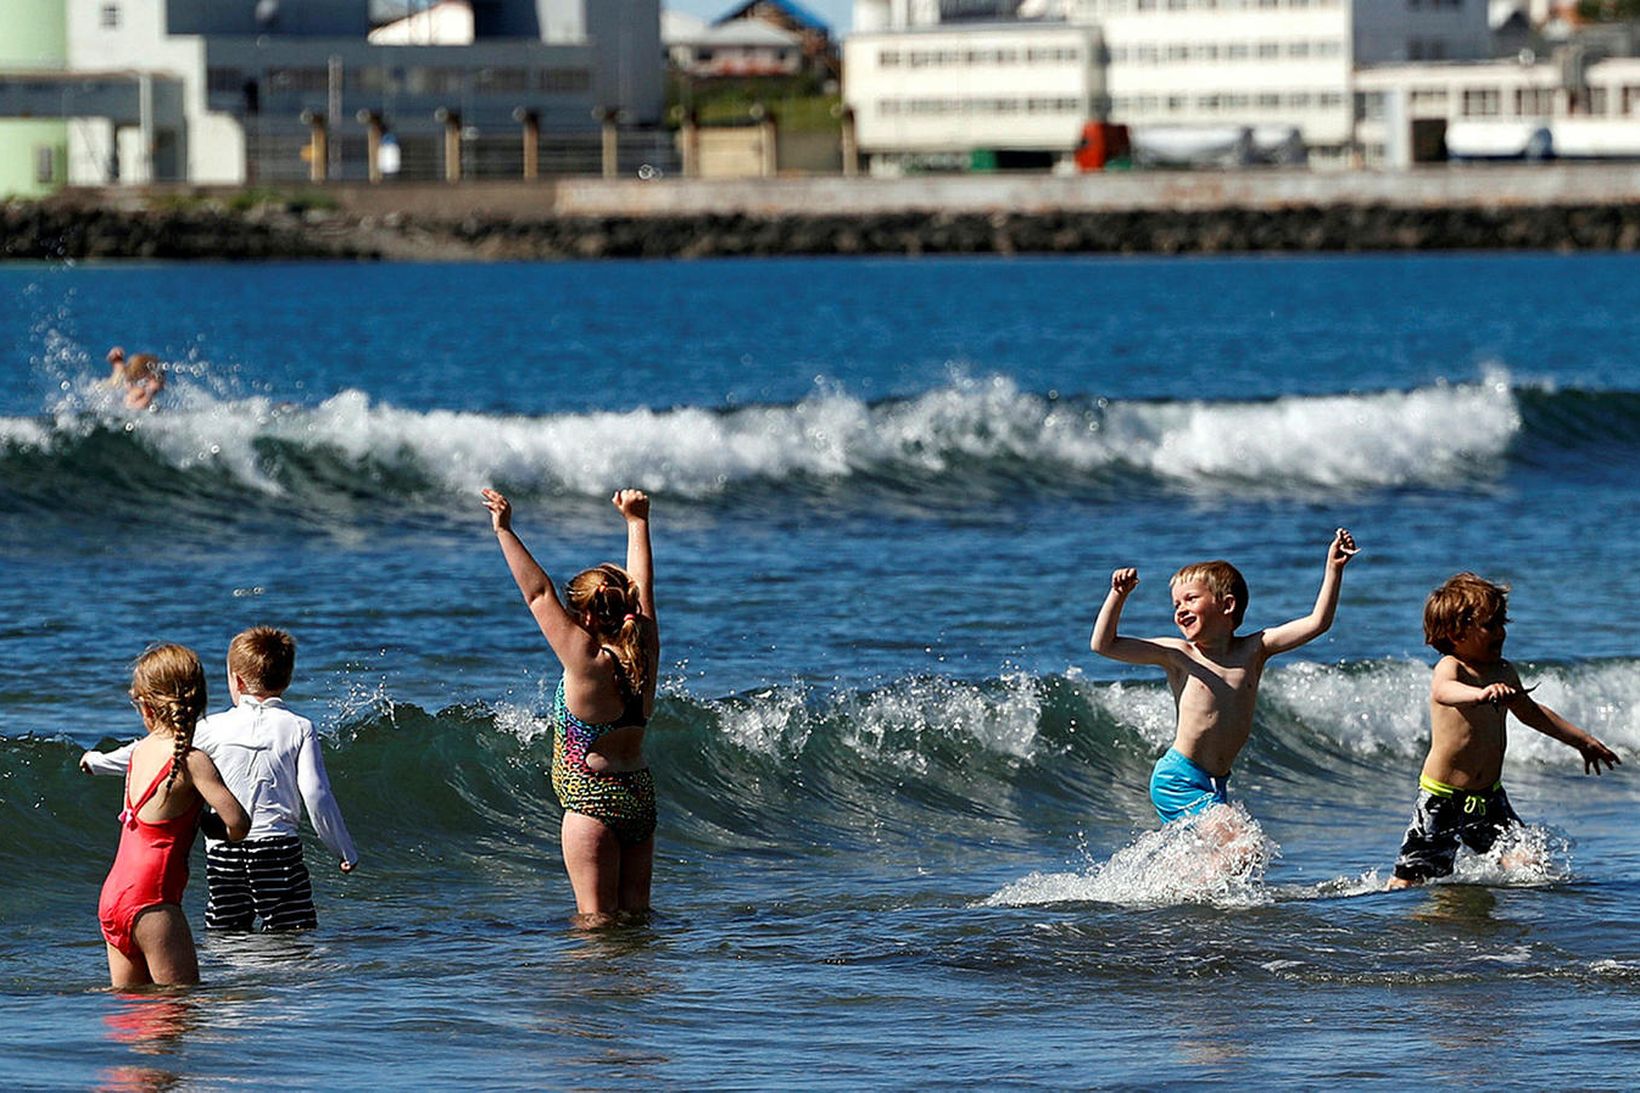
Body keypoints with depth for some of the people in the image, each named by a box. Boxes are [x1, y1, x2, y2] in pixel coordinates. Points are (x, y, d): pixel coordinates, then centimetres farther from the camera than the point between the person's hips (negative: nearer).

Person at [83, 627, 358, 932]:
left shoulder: (216, 727, 3)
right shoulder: (299, 729, 0)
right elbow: (317, 796, -5)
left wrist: (98, 762, 27)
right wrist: (345, 851, 4)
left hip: (222, 849, 1)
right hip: (277, 846, -1)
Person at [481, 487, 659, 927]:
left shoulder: (587, 661, -17)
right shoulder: (644, 654, 0)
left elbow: (539, 593, -16)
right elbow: (641, 588, 14)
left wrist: (505, 531, -12)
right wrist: (637, 521, 25)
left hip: (592, 802, -7)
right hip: (641, 797, 7)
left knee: (597, 917, -3)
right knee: (635, 910, 12)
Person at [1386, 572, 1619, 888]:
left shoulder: (1504, 673, 7)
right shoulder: (1450, 668, -15)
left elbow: (1531, 712, 26)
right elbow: (1444, 691, -41)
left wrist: (1582, 740, 32)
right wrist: (1481, 694, -63)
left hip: (1489, 797, 6)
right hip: (1443, 799, -6)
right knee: (1410, 881, -4)